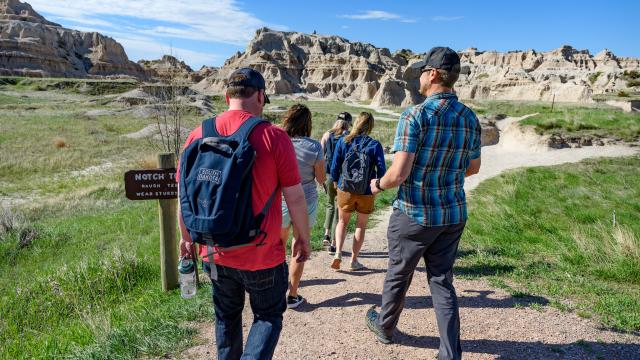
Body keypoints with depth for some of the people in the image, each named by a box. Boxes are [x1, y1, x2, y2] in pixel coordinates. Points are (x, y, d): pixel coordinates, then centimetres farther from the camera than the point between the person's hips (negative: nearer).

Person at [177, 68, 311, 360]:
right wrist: (304, 238, 3)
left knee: (226, 317, 25)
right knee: (268, 316, 18)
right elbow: (295, 197, -12)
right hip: (263, 256, -3)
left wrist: (185, 236, 17)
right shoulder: (274, 137, -15)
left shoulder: (199, 135, -4)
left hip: (215, 254, 4)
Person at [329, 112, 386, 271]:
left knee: (342, 222, 20)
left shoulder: (343, 141, -7)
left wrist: (336, 182, 15)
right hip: (366, 192, -1)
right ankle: (354, 260, 20)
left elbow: (335, 166, -3)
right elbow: (381, 169, -10)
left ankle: (338, 252, 2)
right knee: (361, 226, 16)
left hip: (345, 189, 1)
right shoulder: (375, 145, -10)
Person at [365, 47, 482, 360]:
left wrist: (378, 185, -4)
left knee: (398, 275, 17)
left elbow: (399, 173, -23)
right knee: (442, 281, 16)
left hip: (414, 214, -5)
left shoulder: (415, 115, -18)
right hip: (453, 215, 5)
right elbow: (473, 167, 13)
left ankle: (384, 326, 41)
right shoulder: (470, 118, 1)